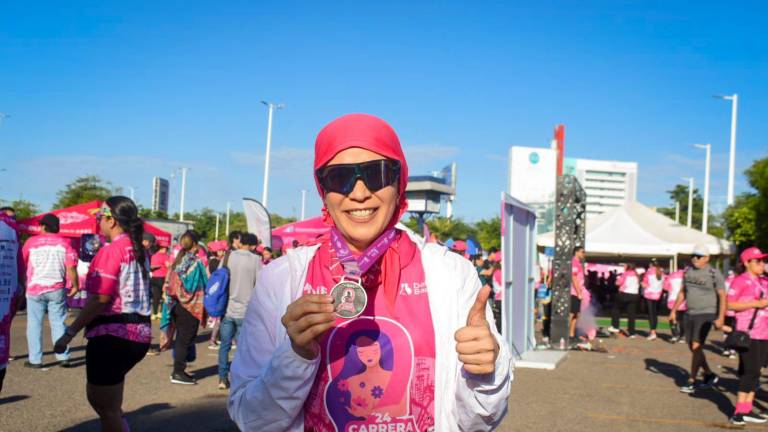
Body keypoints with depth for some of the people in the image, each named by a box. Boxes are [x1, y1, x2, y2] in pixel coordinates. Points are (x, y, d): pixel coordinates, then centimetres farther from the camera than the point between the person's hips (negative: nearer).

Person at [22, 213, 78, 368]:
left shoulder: (32, 241, 0)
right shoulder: (64, 243, 0)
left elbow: (21, 263, 5)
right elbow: (71, 267, -7)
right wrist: (75, 286, 3)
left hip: (35, 288, -1)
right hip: (57, 289, 1)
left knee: (34, 324, 6)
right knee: (58, 323, 6)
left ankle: (35, 359, 7)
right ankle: (63, 357, 3)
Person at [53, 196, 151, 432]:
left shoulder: (111, 250, -14)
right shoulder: (139, 250, 12)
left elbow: (100, 299, -21)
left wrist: (70, 333, -15)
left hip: (112, 335, -9)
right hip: (138, 332, 9)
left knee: (108, 410, 4)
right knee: (96, 396, 24)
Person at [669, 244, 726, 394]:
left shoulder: (714, 274, -10)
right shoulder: (688, 271, 8)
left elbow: (722, 296, -10)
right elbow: (682, 293, 17)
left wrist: (721, 317, -18)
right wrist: (674, 310, 15)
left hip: (706, 315, -7)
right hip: (690, 314, 7)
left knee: (696, 347, -11)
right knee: (693, 348, 11)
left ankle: (691, 382, -4)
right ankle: (710, 375, 28)